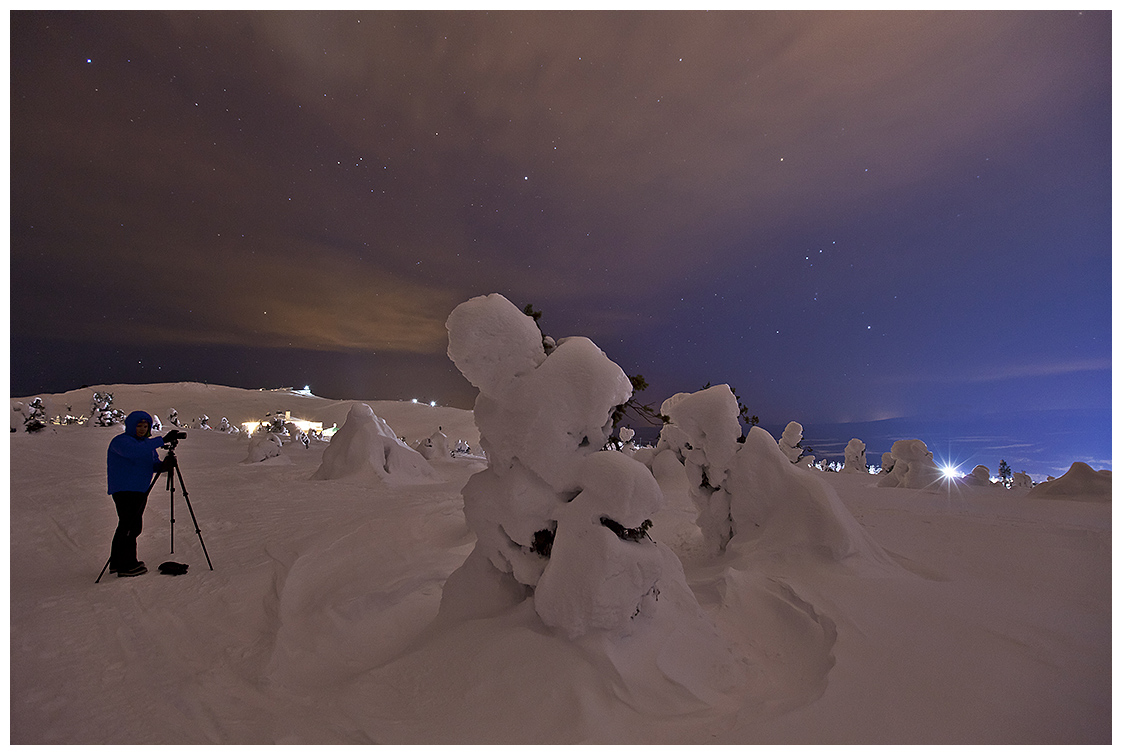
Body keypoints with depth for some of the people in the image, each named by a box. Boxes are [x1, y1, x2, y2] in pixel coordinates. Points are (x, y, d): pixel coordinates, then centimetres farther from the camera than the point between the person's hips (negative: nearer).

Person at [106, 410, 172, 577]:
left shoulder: (146, 442, 15)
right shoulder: (120, 441, -11)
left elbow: (154, 464, 12)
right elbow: (135, 451, -32)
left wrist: (163, 465, -11)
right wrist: (161, 441, -36)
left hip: (141, 490, 9)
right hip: (124, 490, -9)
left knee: (134, 527, 12)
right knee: (128, 526, -9)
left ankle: (117, 563, 24)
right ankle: (126, 565, -3)